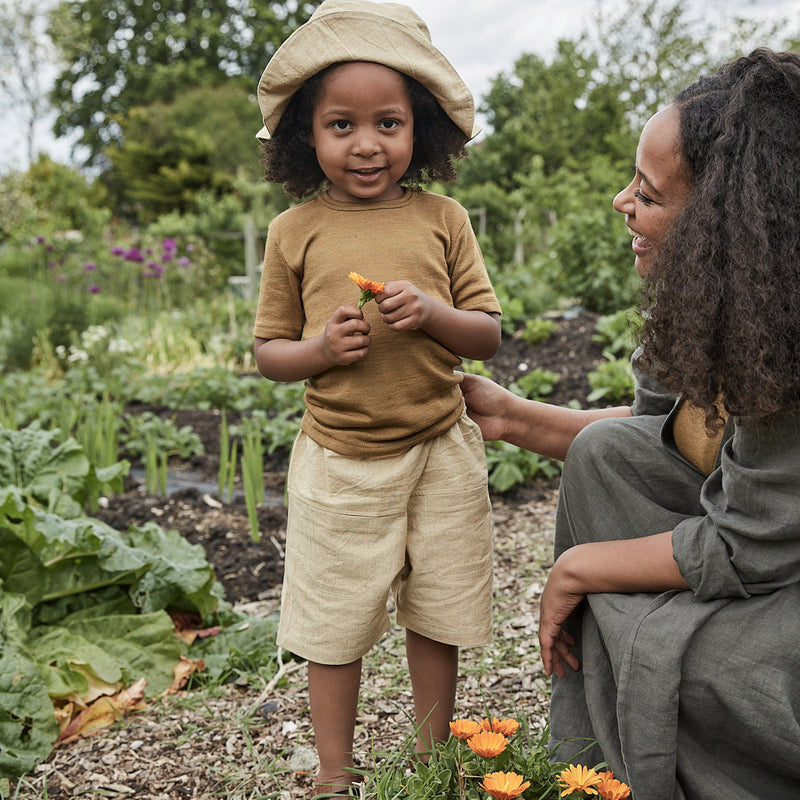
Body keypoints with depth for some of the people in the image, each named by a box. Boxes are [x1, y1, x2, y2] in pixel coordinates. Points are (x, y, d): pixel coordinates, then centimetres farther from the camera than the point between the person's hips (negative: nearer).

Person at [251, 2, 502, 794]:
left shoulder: (441, 219, -1)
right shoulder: (295, 231, -3)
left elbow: (488, 334, 1)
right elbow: (267, 351, 4)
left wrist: (430, 313, -19)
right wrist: (320, 348, -17)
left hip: (440, 452, 1)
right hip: (339, 461, -1)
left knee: (437, 614, 14)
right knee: (333, 624, 9)